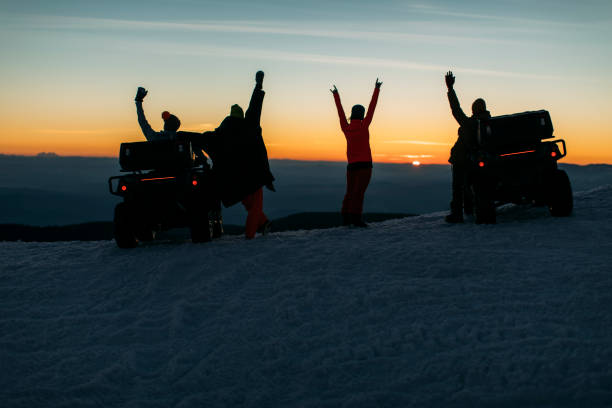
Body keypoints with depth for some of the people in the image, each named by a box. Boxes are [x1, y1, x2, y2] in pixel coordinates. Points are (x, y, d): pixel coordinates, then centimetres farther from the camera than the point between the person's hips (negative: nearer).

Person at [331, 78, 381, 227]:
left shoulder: (346, 128, 5)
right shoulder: (363, 126, -6)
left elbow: (340, 112, 17)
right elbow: (372, 108, -4)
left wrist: (336, 96, 28)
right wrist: (376, 89, 2)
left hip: (351, 165, 6)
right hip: (364, 164, -6)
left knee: (350, 192, 11)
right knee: (359, 191, -12)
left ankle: (345, 218, 10)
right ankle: (356, 218, -18)